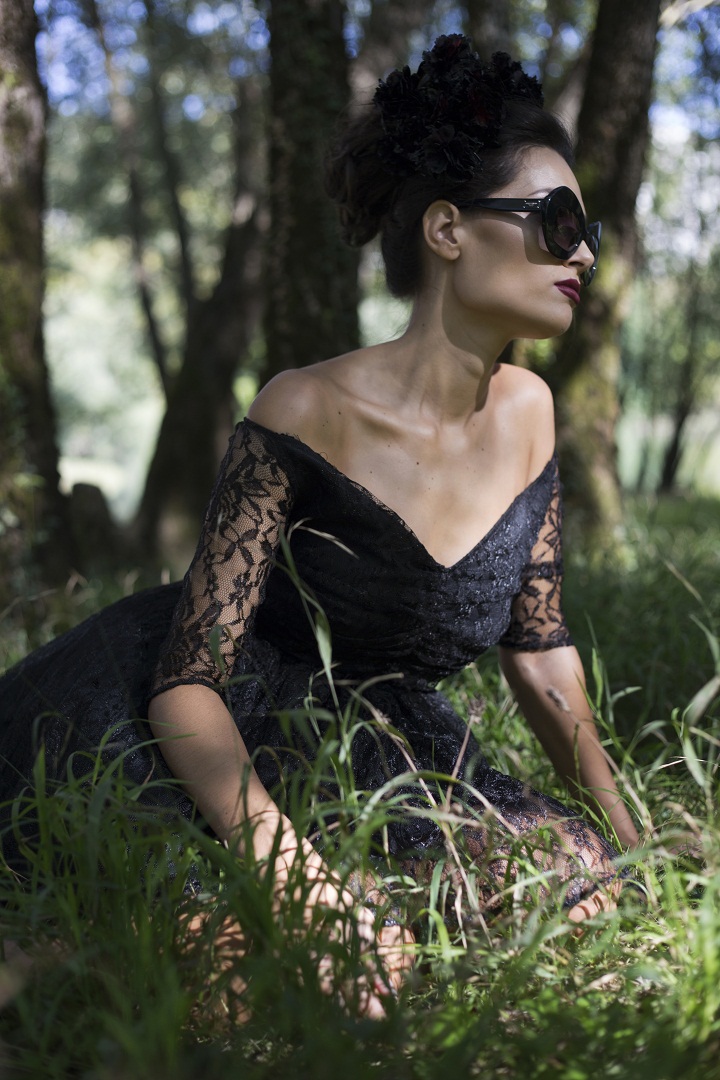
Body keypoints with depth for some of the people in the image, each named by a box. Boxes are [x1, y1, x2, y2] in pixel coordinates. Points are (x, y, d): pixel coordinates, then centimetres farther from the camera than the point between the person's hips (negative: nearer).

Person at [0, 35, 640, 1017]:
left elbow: (540, 645, 9)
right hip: (217, 751, -6)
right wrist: (297, 872, -37)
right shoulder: (305, 415, -20)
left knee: (586, 887, -14)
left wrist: (626, 839, 9)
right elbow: (187, 684, -22)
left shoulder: (526, 412, -2)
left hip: (380, 746, 7)